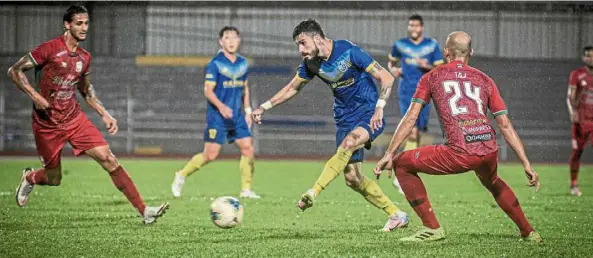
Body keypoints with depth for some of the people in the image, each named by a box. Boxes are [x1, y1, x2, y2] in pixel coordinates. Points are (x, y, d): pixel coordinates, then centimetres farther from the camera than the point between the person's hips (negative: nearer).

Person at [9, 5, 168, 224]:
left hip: (74, 118, 4)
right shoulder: (50, 49, -15)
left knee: (108, 159, -11)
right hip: (47, 124, -4)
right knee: (53, 179, 7)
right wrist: (34, 95, -23)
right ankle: (28, 178, 45)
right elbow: (15, 71, -10)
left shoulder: (84, 57, 5)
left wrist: (104, 114, 12)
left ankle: (143, 211, -12)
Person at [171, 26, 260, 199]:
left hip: (237, 116, 6)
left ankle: (246, 189, 5)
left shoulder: (243, 64, 10)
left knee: (248, 149, -4)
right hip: (217, 117, -6)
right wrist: (221, 106, -28)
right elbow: (208, 90, -13)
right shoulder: (215, 64, -10)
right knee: (210, 154, -8)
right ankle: (182, 175, 12)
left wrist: (247, 111, 15)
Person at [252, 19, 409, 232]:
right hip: (345, 118, 6)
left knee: (348, 144, -35)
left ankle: (313, 193, -39)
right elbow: (293, 88, 16)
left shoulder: (348, 51, -19)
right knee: (352, 178, -2)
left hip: (368, 114, -6)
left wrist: (379, 108, -30)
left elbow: (386, 78, -18)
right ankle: (396, 216, 11)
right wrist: (264, 107, 10)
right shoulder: (311, 63, -1)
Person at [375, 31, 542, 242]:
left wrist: (390, 154, 6)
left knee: (402, 164, 13)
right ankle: (528, 231, 37)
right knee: (492, 182, 39)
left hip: (460, 154, -5)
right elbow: (505, 125, 17)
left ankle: (432, 228, 8)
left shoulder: (432, 77, 15)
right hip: (489, 151, 5)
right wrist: (527, 164, 17)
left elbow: (411, 117, 6)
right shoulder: (484, 80, 22)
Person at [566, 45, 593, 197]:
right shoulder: (577, 75, -1)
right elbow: (570, 96, -8)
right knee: (576, 151, 1)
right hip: (581, 120, -2)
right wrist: (572, 112, -24)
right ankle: (574, 185, 11)